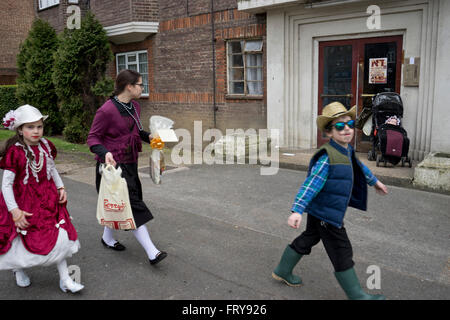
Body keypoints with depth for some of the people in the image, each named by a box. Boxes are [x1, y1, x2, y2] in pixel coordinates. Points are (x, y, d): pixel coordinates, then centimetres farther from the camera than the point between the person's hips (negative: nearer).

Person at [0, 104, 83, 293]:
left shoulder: (45, 146, 0)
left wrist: (61, 188, 3)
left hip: (48, 199, 5)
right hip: (25, 203, -4)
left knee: (59, 237, 3)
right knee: (23, 240, 10)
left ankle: (65, 279, 15)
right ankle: (18, 270, 44)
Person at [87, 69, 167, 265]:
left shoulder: (134, 106, 7)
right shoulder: (107, 110, -19)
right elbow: (92, 138, -14)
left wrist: (148, 136, 3)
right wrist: (105, 153, -32)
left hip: (130, 163, 9)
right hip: (112, 165, -9)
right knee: (132, 205, -9)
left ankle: (107, 237, 41)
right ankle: (151, 252, -5)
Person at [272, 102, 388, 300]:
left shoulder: (347, 151, 5)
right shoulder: (327, 157, -25)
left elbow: (359, 167, 25)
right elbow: (311, 184, -32)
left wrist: (374, 182, 40)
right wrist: (297, 211, -39)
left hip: (319, 211, 10)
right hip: (326, 214, -10)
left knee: (308, 239, 23)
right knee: (342, 253, 3)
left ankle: (282, 271, 41)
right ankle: (356, 295, 20)